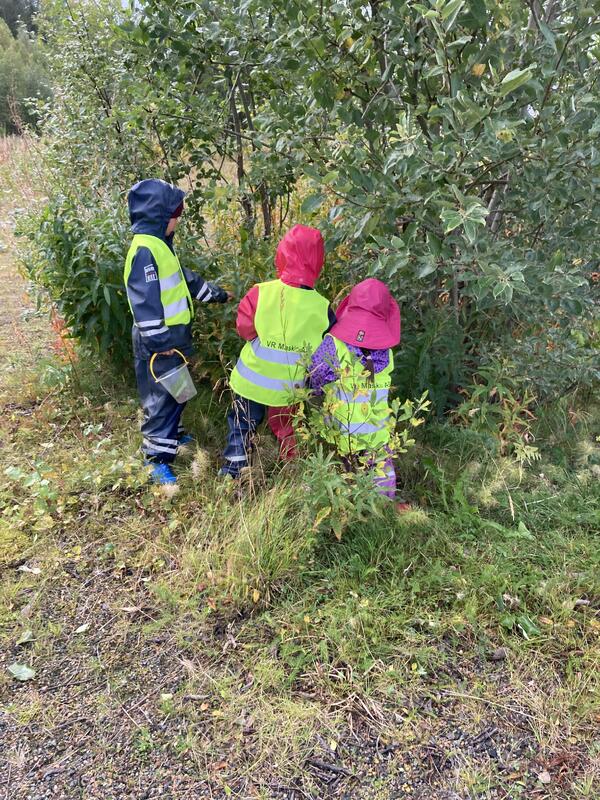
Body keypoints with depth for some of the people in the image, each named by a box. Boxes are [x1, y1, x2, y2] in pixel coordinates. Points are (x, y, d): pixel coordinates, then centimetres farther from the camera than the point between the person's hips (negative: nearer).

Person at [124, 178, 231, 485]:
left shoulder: (160, 244, 13)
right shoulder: (145, 250, -21)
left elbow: (185, 278, 27)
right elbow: (145, 300, -25)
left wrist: (215, 293, 35)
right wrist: (157, 340, -24)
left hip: (174, 334, 10)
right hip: (161, 339, -10)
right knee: (161, 395, -4)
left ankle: (173, 434, 40)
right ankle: (158, 457, 4)